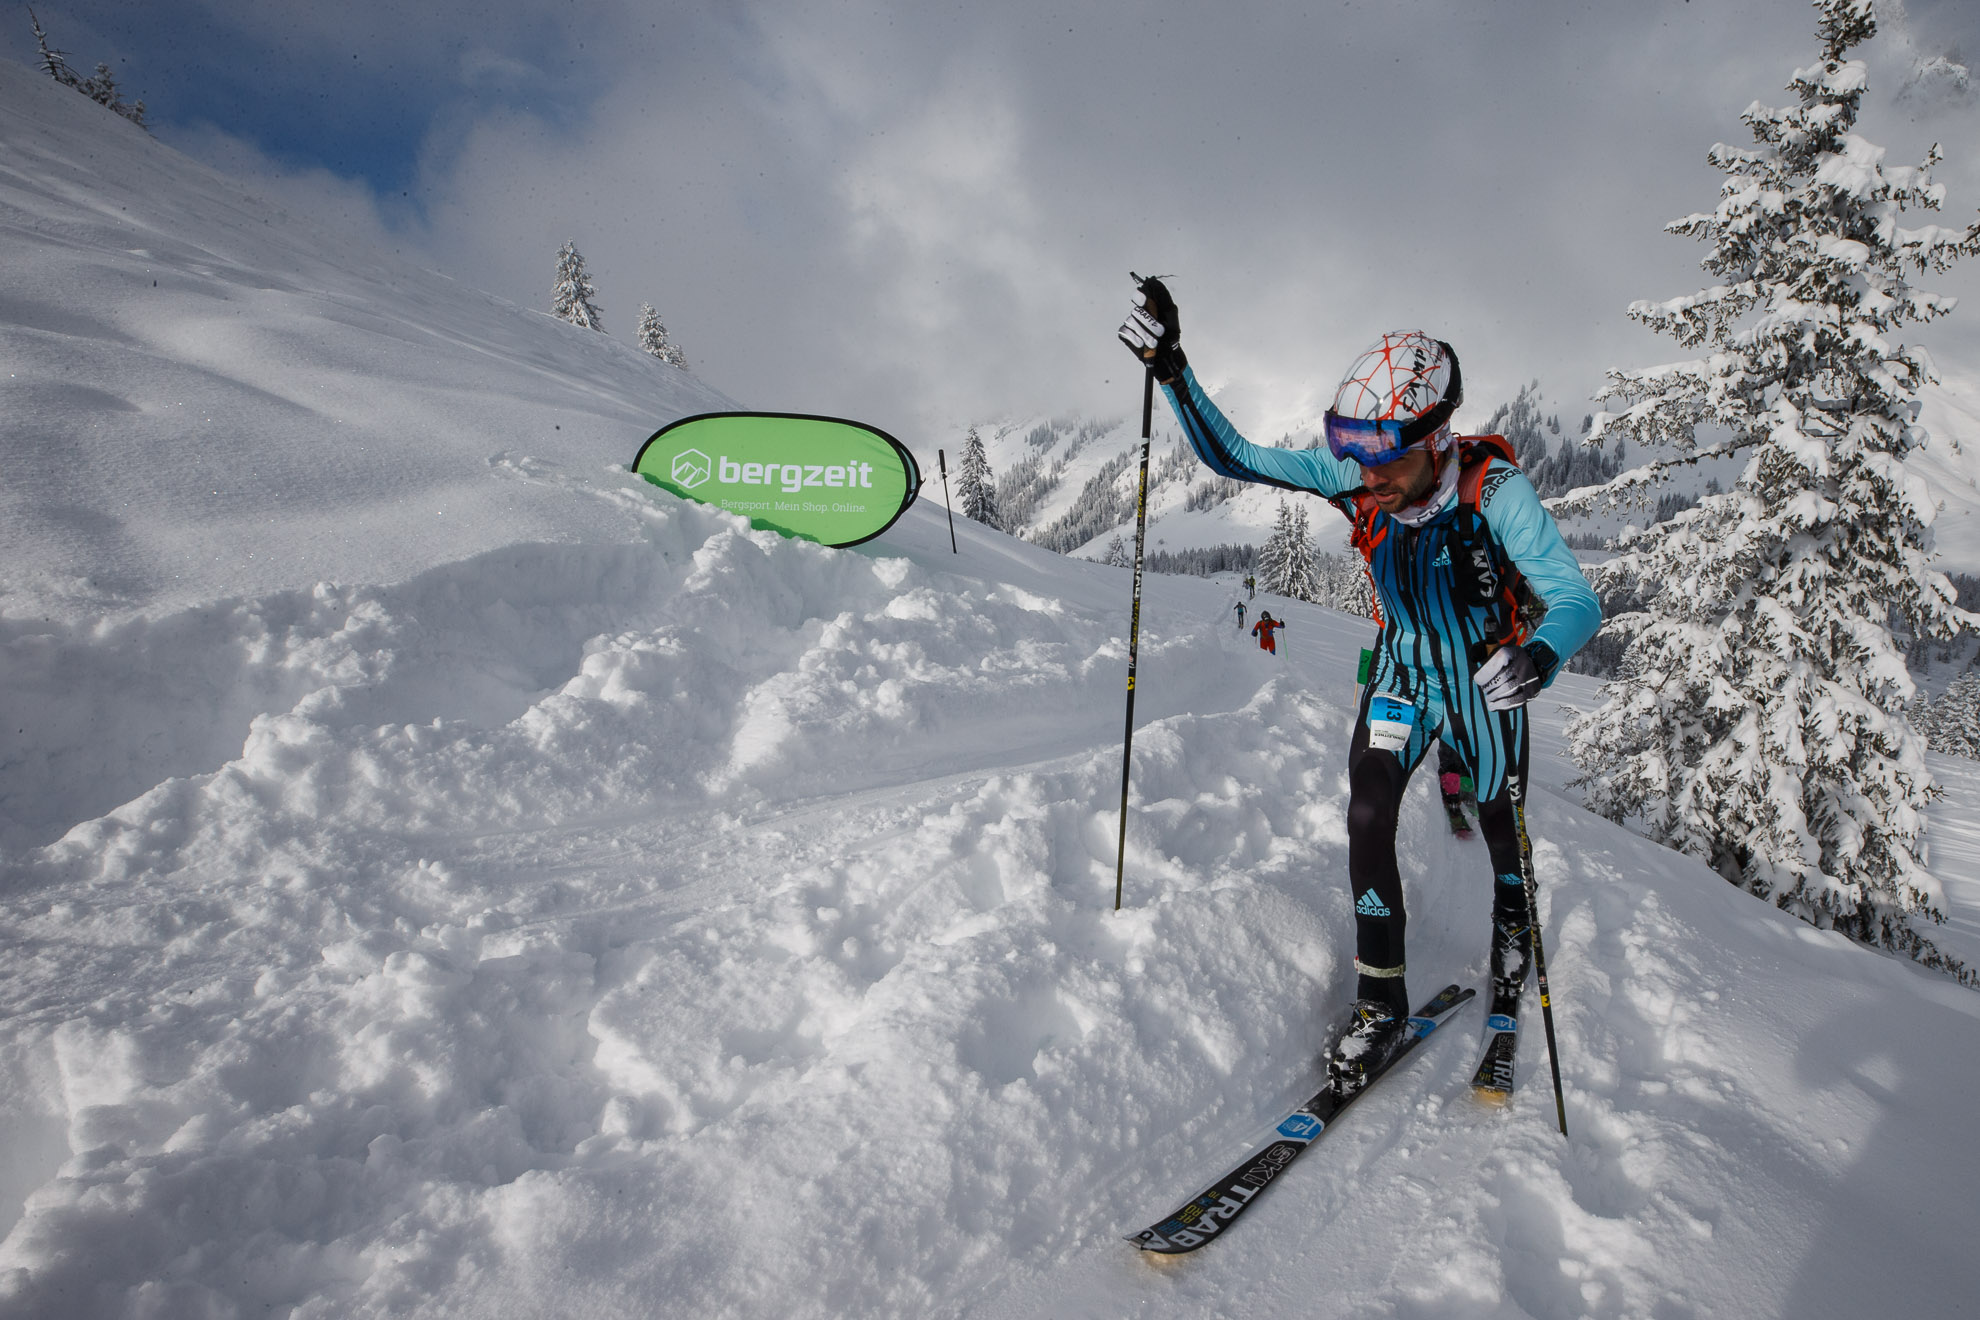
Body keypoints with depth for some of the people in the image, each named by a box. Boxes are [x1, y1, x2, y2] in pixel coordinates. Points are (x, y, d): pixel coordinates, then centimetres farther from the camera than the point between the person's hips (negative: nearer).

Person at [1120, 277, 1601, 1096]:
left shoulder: (1493, 490, -30)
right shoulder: (1353, 478, -20)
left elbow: (1577, 602, -35)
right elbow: (1232, 457, -17)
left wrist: (1539, 655, -58)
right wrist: (1171, 369, -30)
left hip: (1487, 682, -2)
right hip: (1401, 672, 2)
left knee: (1502, 827, 14)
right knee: (1367, 818, -13)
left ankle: (1513, 931, 49)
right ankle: (1381, 1000, 2)